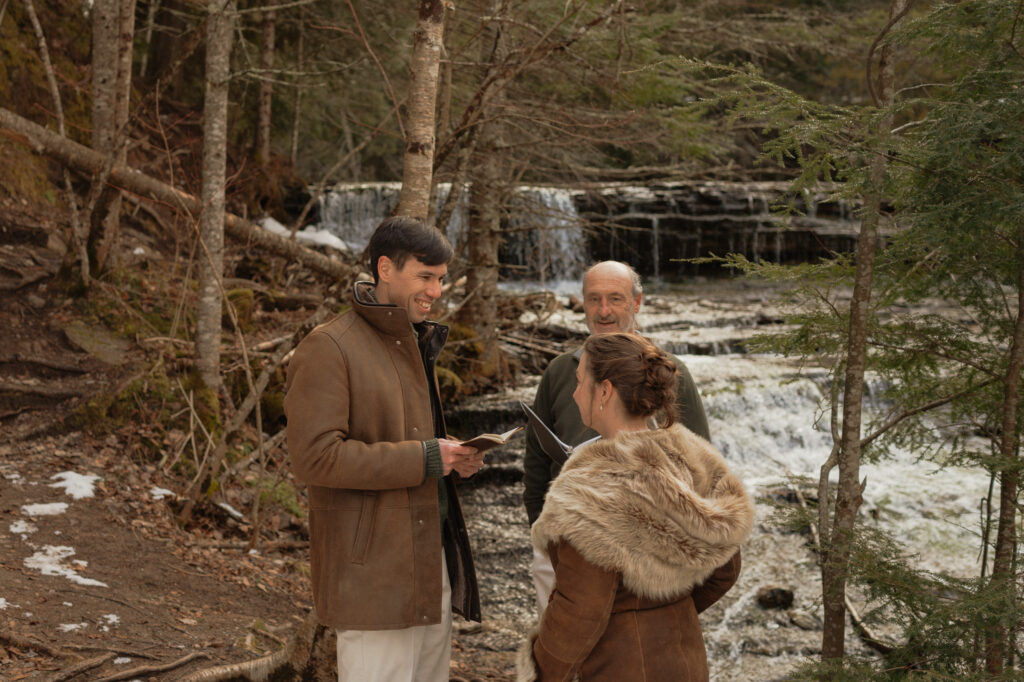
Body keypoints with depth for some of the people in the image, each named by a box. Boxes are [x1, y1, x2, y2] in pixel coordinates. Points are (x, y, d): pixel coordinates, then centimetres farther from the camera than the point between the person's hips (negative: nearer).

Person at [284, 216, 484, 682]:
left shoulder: (413, 345, 18)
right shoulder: (328, 348, -12)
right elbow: (314, 456, -20)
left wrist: (452, 457, 6)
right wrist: (423, 458, -18)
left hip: (433, 559, 9)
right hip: (372, 572, -9)